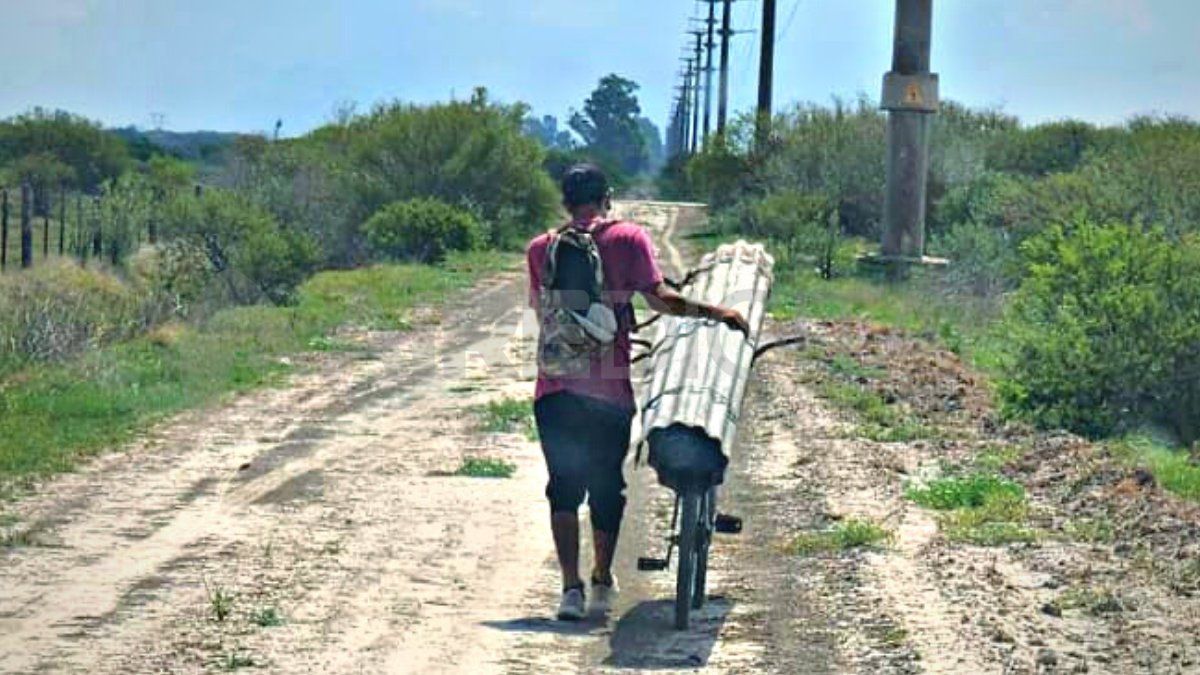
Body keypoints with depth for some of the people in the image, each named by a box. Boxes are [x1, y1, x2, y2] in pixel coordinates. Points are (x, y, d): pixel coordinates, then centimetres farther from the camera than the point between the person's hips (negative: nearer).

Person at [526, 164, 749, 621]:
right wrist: (715, 312, 0)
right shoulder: (627, 239, 1)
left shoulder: (541, 249, 9)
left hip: (555, 386, 1)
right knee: (606, 487, 14)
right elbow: (658, 298, -8)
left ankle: (571, 586, -7)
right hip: (609, 389, -1)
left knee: (564, 488, 5)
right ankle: (603, 584, 23)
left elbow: (542, 311, 14)